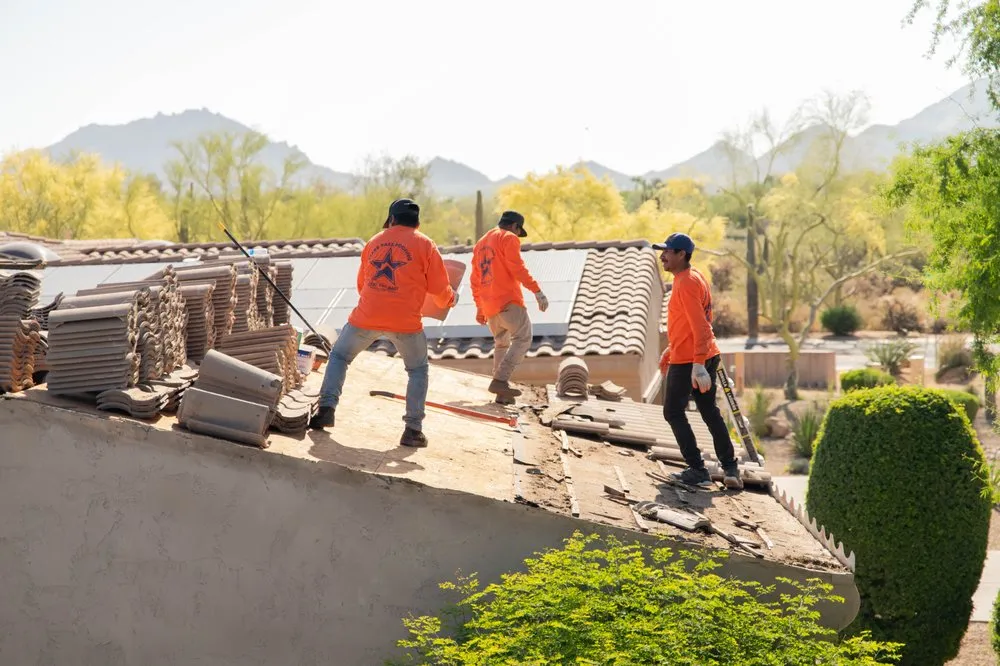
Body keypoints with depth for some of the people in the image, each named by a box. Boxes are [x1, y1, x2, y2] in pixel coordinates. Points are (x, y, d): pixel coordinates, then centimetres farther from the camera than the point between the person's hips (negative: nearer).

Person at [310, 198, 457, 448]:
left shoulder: (374, 241, 15)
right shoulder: (425, 245, 3)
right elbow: (440, 289, 2)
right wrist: (451, 299, 24)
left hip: (366, 317, 2)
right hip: (405, 322, -2)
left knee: (339, 355, 23)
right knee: (418, 370, 17)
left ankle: (326, 408, 8)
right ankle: (413, 429, 7)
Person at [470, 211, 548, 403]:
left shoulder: (480, 243, 24)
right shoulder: (508, 238, 0)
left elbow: (475, 280, 24)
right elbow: (517, 267, -15)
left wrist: (479, 308, 28)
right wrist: (537, 291, -18)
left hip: (488, 305, 8)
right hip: (508, 301, -8)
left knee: (501, 344, 16)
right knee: (523, 338, -11)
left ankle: (502, 393, 10)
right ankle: (500, 380, -26)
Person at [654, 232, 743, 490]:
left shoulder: (686, 283, -18)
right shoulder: (694, 278, 13)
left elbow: (699, 327, -25)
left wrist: (698, 365, -29)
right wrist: (670, 352, 24)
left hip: (687, 362, -10)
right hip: (708, 357, 10)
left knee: (673, 412, 2)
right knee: (710, 411, 14)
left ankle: (697, 471, 2)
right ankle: (730, 468, 14)